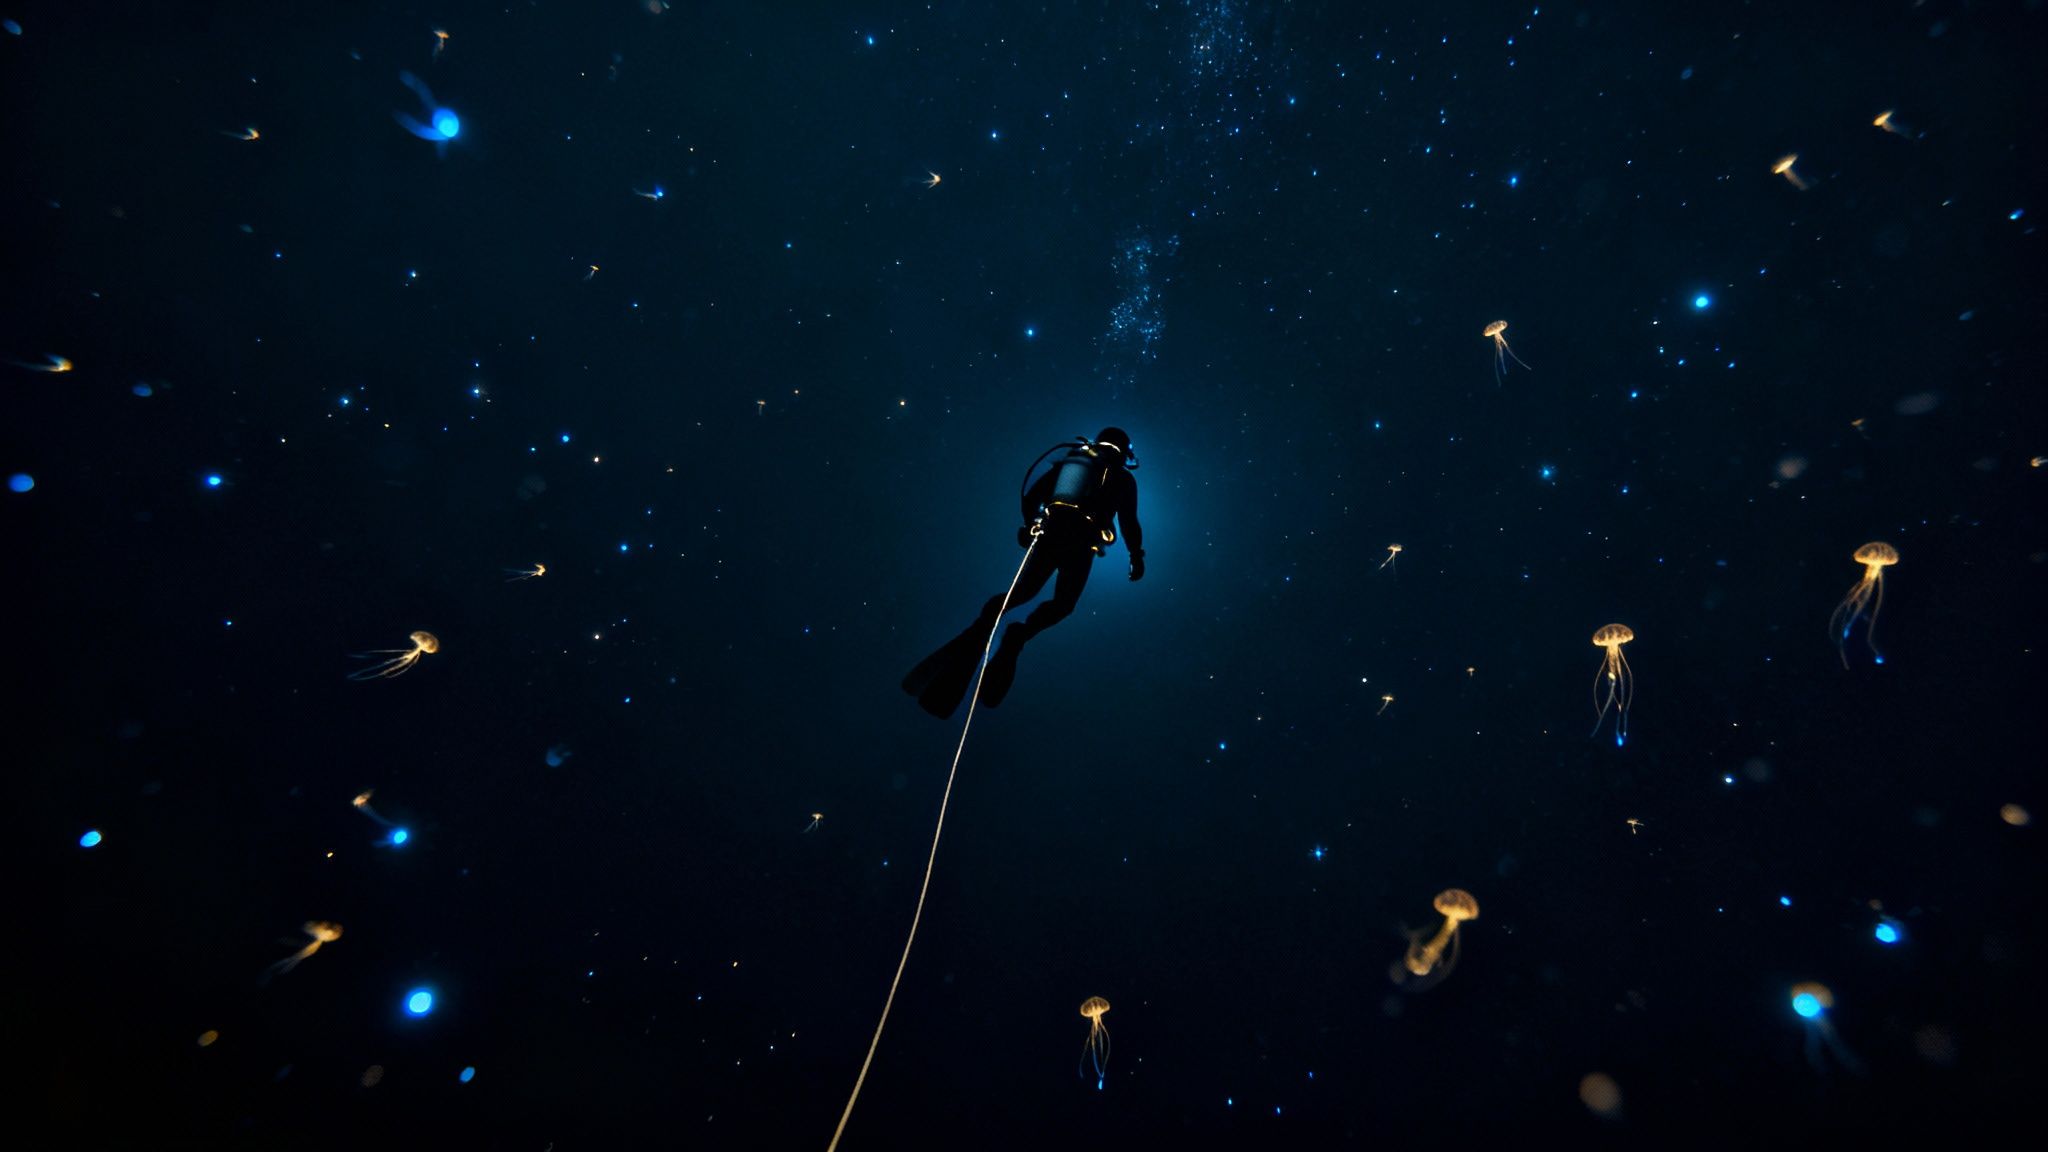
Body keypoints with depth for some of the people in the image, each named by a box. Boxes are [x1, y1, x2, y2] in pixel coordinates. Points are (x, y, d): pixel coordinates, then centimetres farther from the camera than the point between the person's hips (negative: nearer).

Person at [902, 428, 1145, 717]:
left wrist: (1032, 526, 31)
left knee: (1021, 593, 13)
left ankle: (985, 622, -17)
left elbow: (1031, 496, 17)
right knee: (1062, 604, 13)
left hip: (1047, 535, 3)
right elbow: (1128, 523, 2)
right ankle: (1020, 633, -16)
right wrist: (1136, 557, 14)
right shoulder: (1123, 477, 11)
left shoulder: (1070, 460, 20)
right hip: (1080, 544, -2)